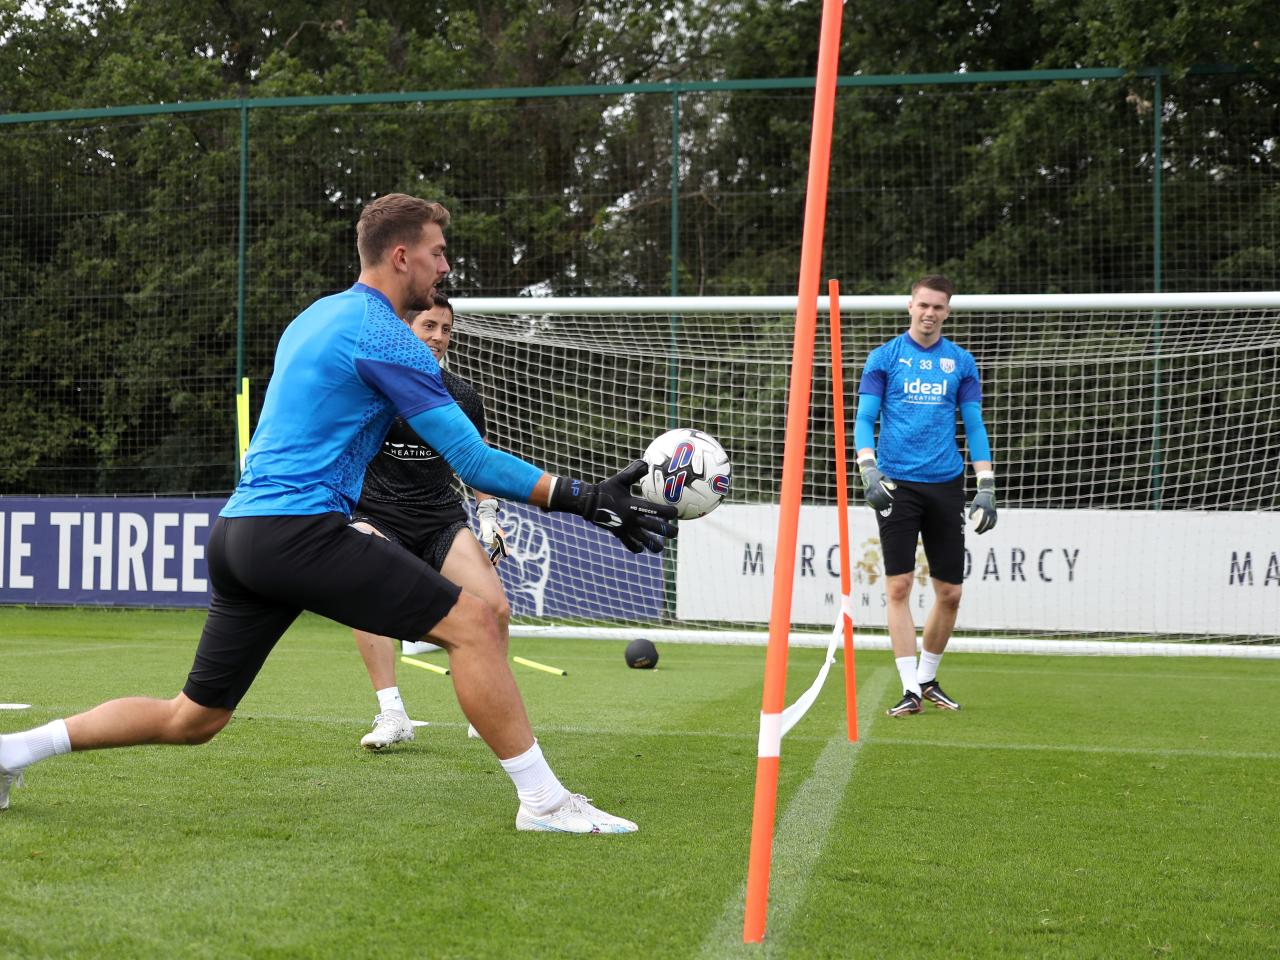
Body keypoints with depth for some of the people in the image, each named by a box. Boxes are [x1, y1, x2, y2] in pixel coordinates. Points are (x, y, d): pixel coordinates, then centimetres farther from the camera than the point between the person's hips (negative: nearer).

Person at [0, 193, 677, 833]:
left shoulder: (313, 316, 21)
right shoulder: (384, 335, -8)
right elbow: (470, 460, -12)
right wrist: (582, 499, -13)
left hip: (236, 532, 10)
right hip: (298, 528, -10)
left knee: (194, 719, 16)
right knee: (473, 623, -11)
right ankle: (543, 801, -11)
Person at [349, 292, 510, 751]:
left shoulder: (462, 395, 5)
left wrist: (488, 515, 9)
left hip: (441, 515, 3)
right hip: (377, 512, -3)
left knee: (496, 608, -14)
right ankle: (392, 714, -28)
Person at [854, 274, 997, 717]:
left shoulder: (961, 362, 9)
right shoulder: (884, 357, 4)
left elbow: (974, 425, 9)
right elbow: (864, 418, 0)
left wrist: (986, 487, 1)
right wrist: (868, 468, -16)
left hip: (945, 485, 3)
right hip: (897, 484, -2)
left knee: (949, 593, 4)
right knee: (898, 587, -9)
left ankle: (928, 678, 23)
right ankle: (910, 689, -5)